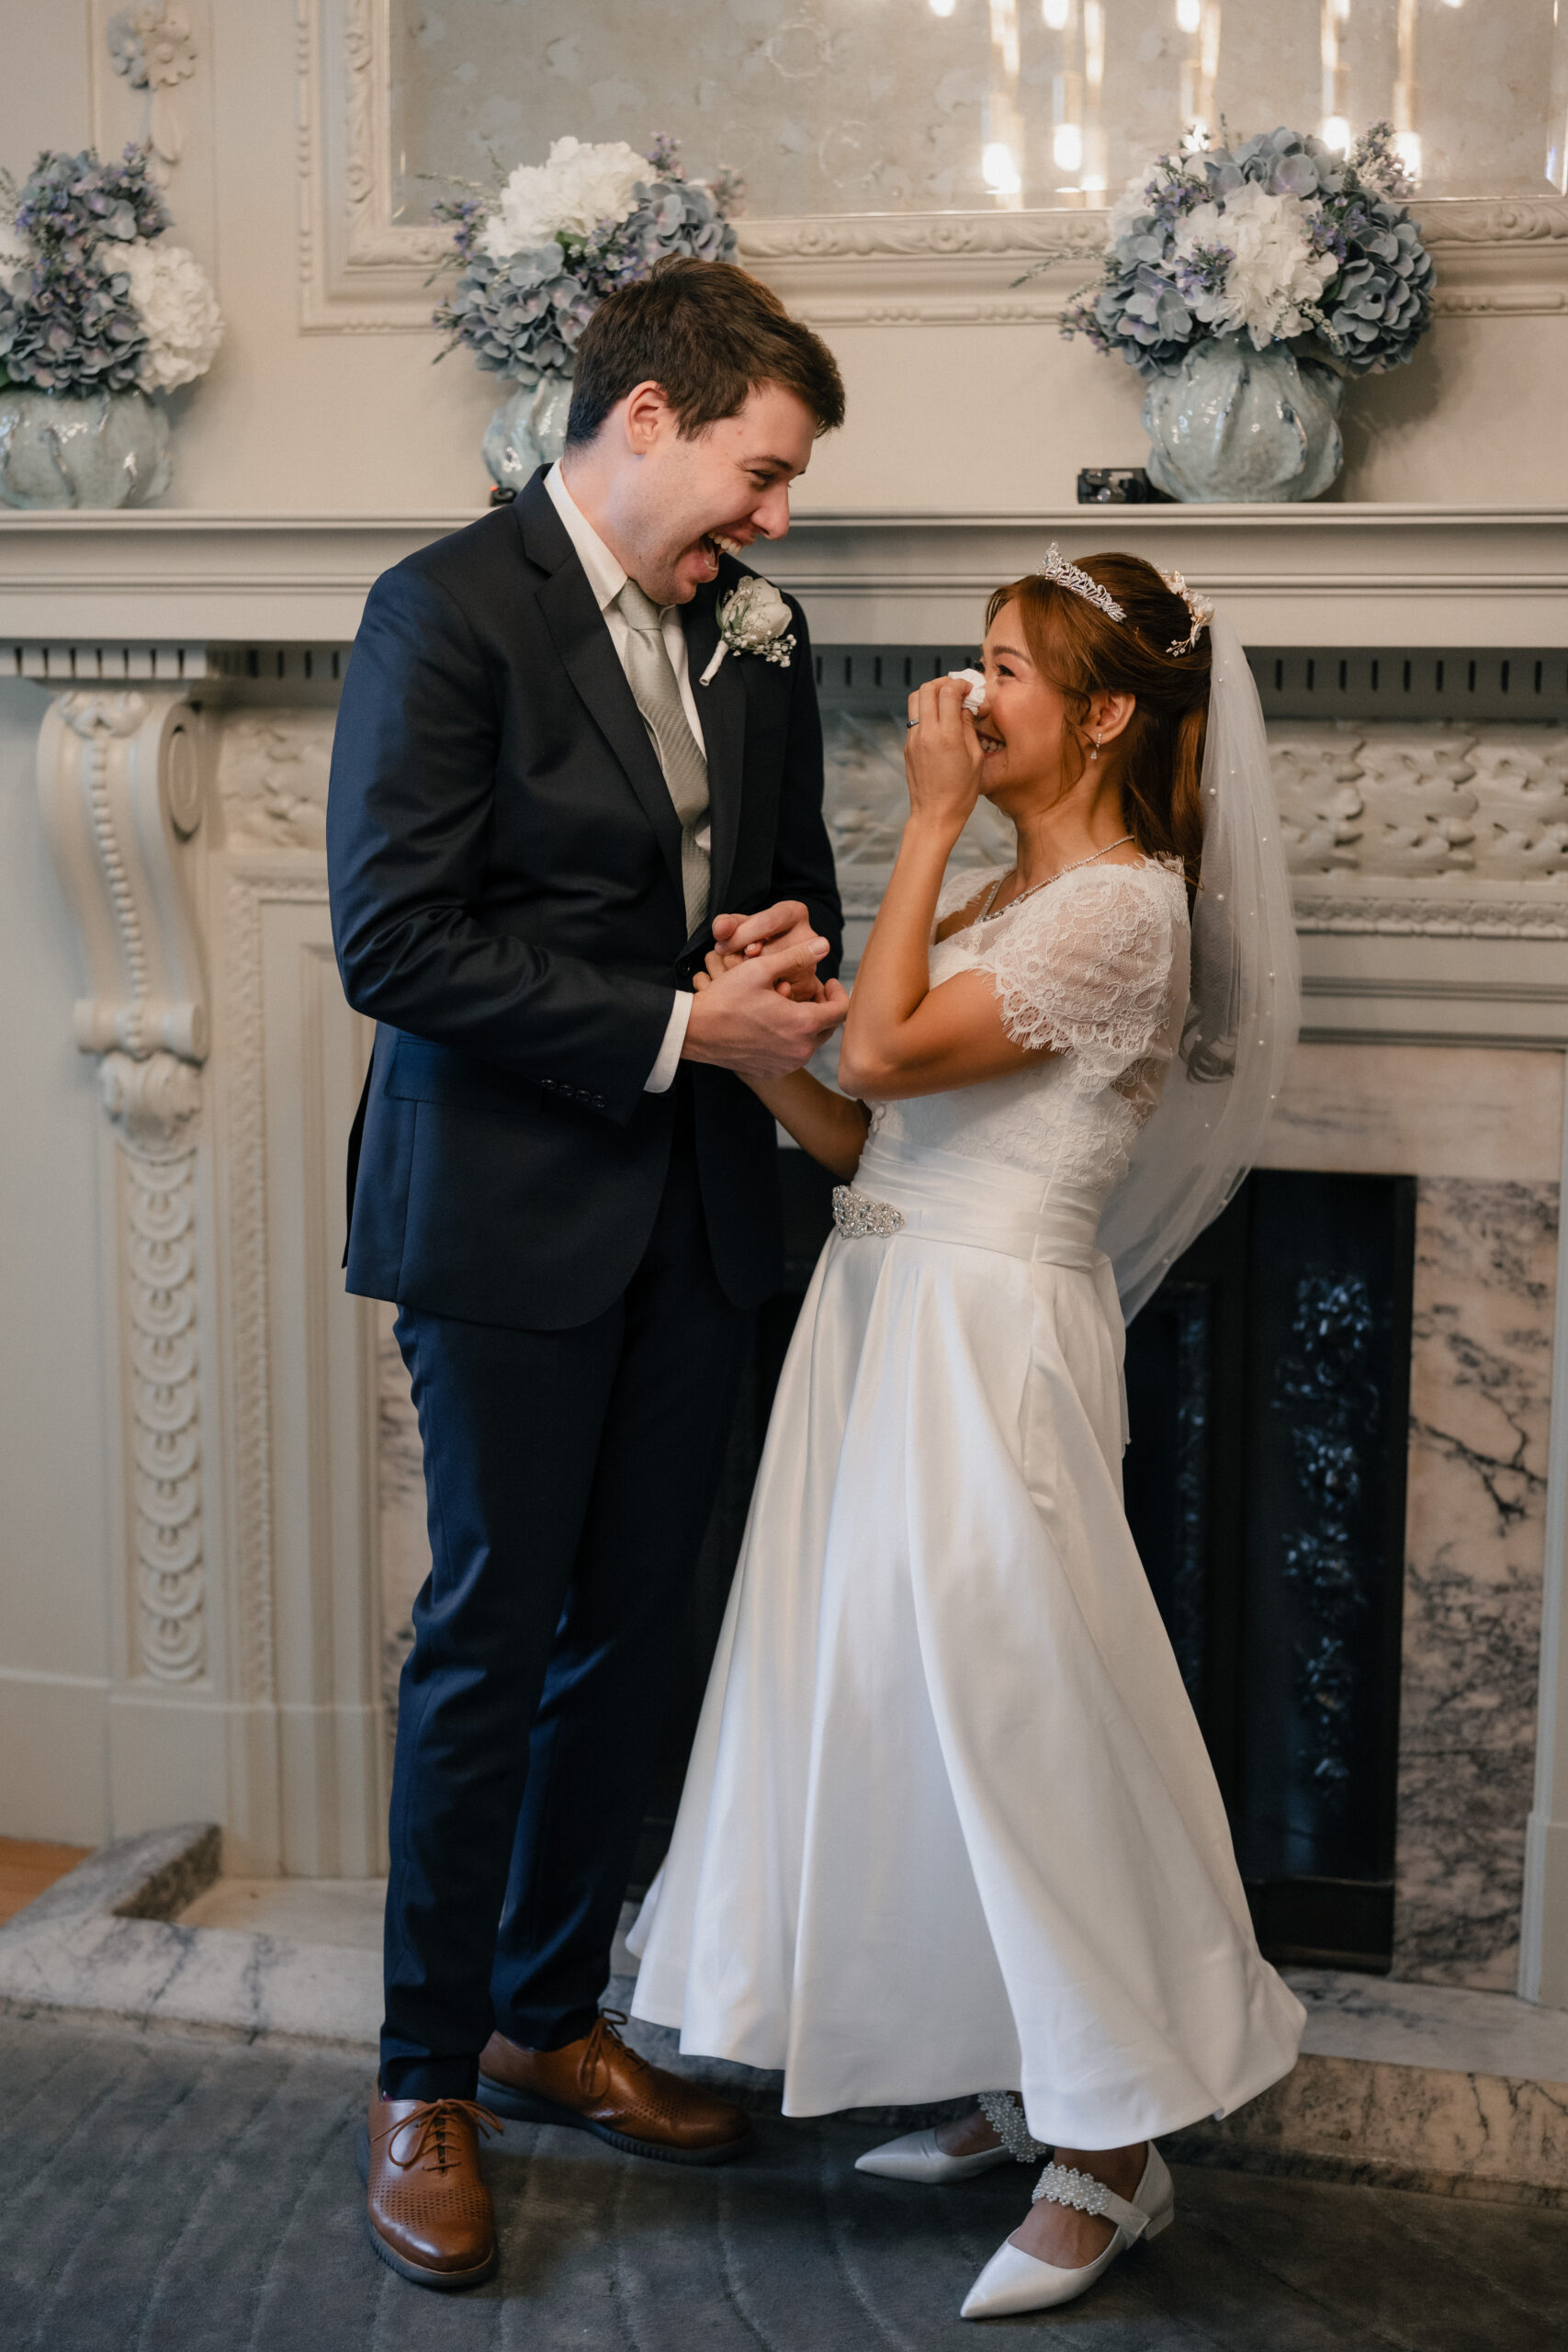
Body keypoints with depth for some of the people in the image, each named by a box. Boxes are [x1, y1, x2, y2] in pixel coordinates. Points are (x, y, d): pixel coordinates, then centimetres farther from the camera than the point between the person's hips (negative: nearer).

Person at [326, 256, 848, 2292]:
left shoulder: (752, 631, 10)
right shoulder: (449, 610, -12)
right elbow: (394, 939, -19)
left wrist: (786, 961, -3)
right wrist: (680, 1029, -18)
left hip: (693, 1209, 7)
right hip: (514, 1213, -6)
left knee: (629, 1633, 13)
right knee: (491, 1636, 1)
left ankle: (552, 2020, 31)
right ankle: (427, 2083, 17)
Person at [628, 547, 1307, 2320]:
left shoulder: (1122, 911, -12)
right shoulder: (988, 903, 16)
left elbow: (882, 1055, -20)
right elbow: (862, 1140, 13)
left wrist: (931, 822, -12)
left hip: (988, 1339, -9)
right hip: (883, 1314, 9)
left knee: (1007, 1710, -5)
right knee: (896, 1699, 13)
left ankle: (1111, 2146, 9)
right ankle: (1015, 2082, 26)